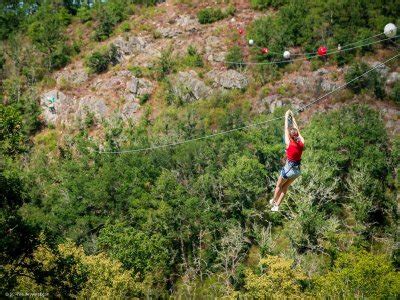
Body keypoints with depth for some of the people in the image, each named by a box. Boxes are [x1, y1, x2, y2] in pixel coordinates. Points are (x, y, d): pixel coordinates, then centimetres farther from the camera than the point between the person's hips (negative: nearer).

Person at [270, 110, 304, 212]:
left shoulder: (289, 143, -18)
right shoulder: (302, 143, -6)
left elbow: (286, 130, -7)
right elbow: (297, 130, 6)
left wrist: (287, 117, 4)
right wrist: (292, 117, 15)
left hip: (289, 168, -5)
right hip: (297, 169, 5)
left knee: (279, 186, 19)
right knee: (285, 187, 18)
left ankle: (273, 201, 34)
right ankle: (277, 205, 22)